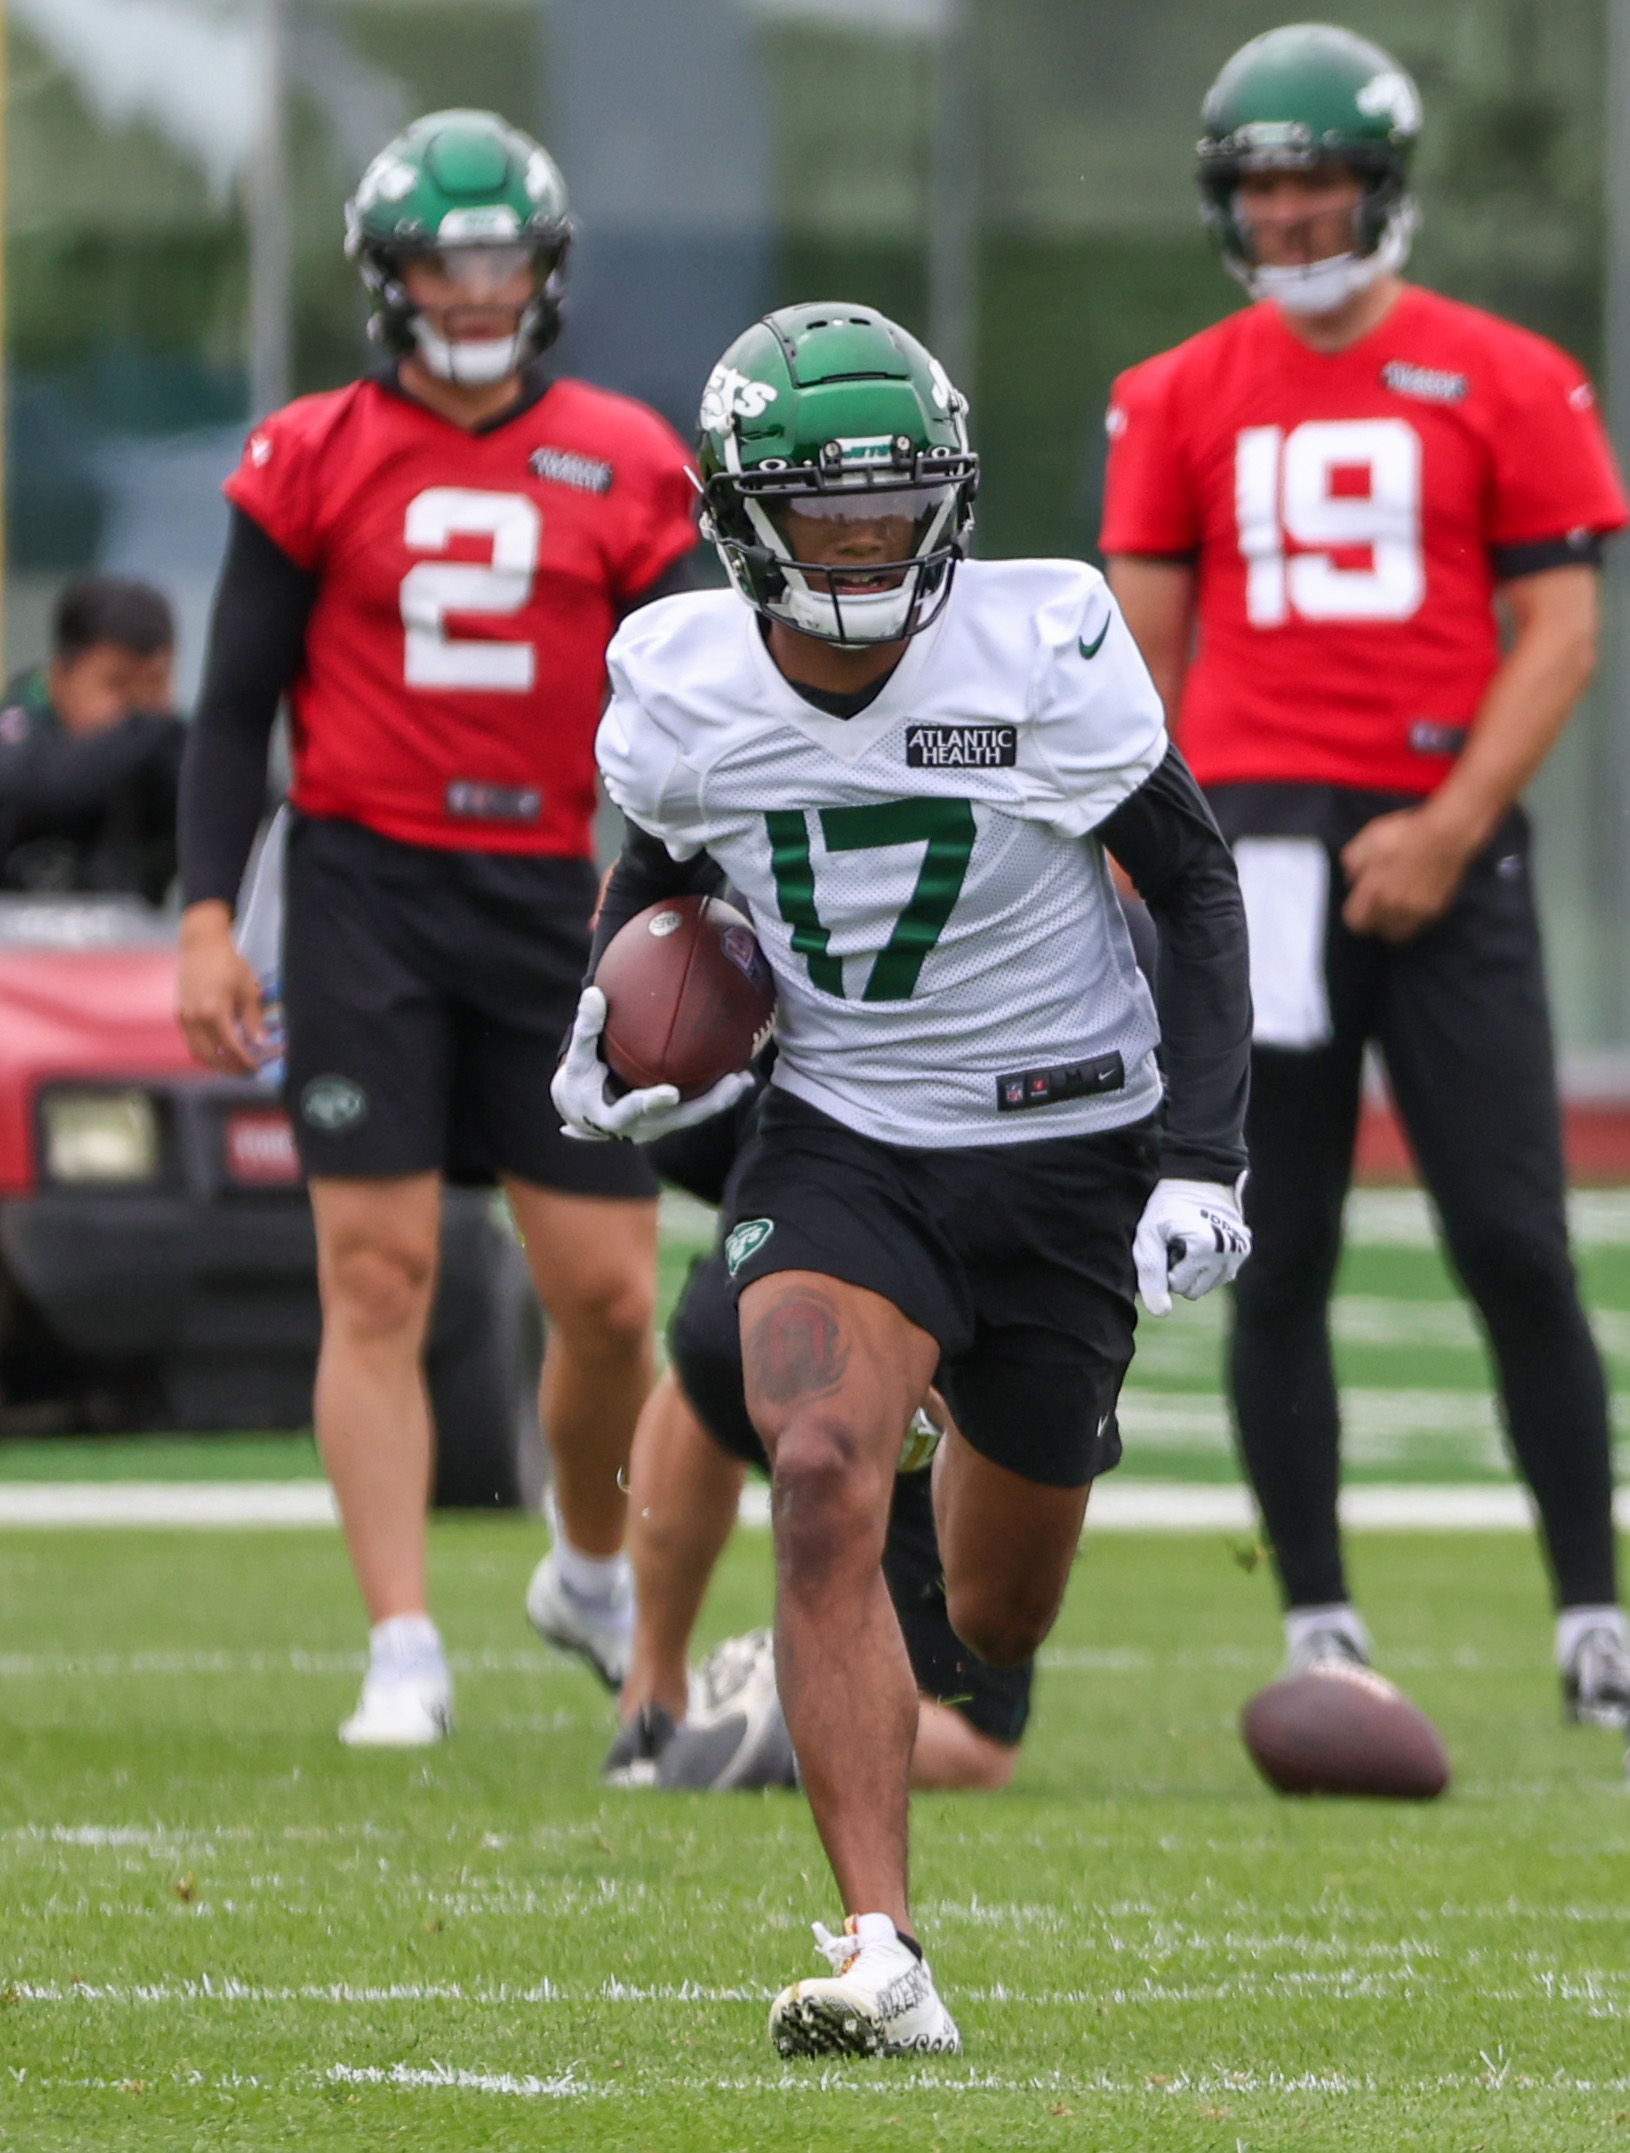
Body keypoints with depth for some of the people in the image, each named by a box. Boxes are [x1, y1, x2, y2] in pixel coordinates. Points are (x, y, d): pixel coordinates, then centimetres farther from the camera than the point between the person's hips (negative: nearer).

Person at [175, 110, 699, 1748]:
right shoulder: (311, 463, 2)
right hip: (367, 890, -1)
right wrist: (206, 918, -3)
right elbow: (234, 705, 5)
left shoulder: (626, 469, 6)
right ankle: (402, 1655, -5)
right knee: (377, 1275, -7)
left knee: (607, 1295, 1)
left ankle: (592, 1576, 28)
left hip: (559, 895, 1)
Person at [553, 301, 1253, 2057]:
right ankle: (882, 1956, -25)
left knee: (997, 1620, 12)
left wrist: (1203, 1157, -14)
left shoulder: (1042, 652, -17)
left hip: (1064, 1154, -1)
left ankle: (987, 1442, 53)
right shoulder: (684, 683, -9)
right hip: (837, 1145, 1)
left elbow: (1193, 884, -6)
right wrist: (609, 1038, -4)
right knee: (823, 1483, -27)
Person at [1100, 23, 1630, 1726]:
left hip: (1441, 849, -2)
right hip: (1256, 845, 2)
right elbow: (1144, 654, 11)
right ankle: (1318, 1627, 9)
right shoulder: (1180, 401, 10)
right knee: (1278, 1264, 3)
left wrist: (1450, 830, -11)